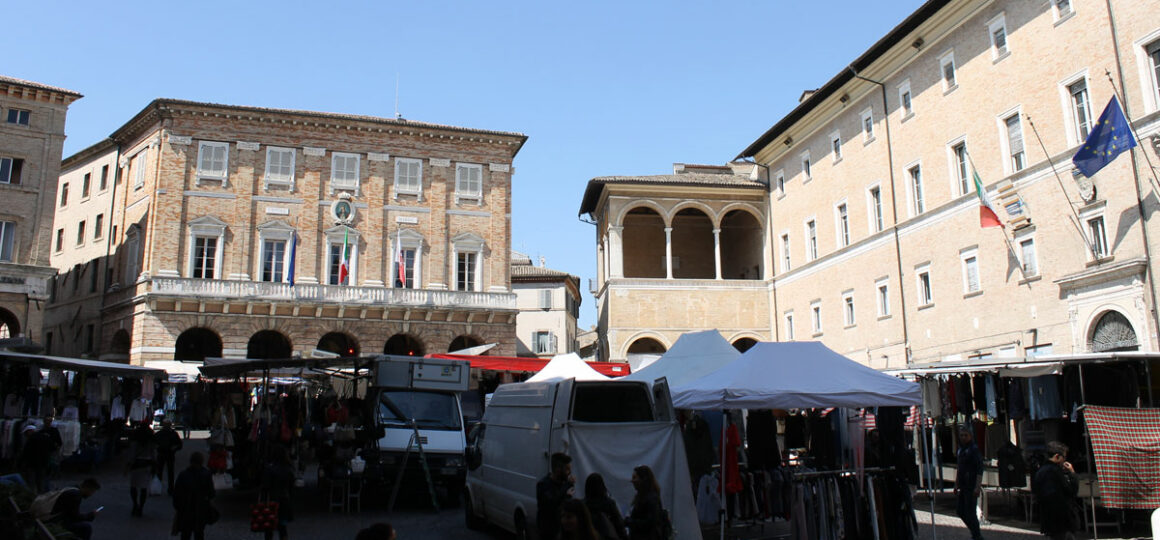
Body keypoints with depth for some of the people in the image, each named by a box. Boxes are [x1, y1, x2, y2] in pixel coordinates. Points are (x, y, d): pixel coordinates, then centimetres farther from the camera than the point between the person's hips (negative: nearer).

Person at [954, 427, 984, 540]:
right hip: (963, 486, 8)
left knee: (970, 512, -5)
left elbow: (980, 470, -17)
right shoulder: (961, 449, 14)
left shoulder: (974, 449, -11)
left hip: (971, 487, -8)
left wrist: (978, 486, -23)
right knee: (959, 510, 12)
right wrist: (956, 485, 21)